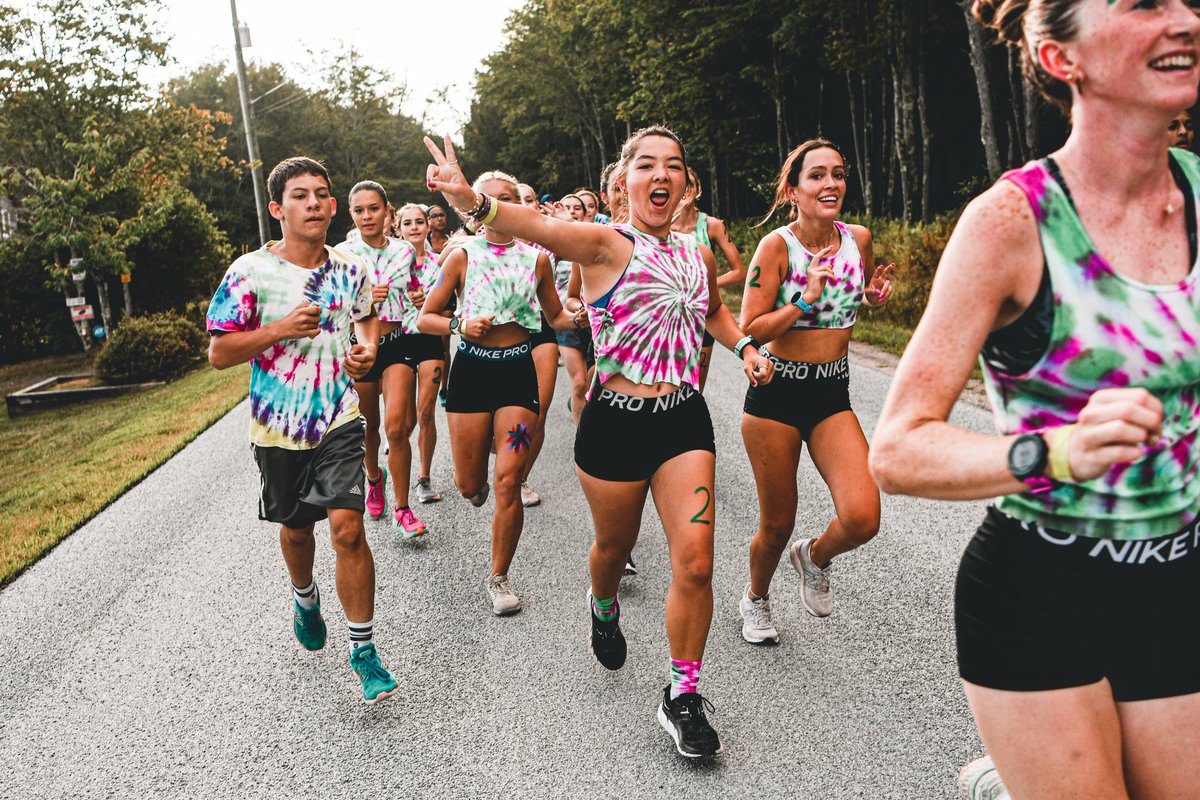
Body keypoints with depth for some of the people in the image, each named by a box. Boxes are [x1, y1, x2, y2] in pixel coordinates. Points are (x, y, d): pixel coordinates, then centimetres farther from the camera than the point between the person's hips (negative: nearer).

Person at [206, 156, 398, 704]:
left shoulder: (350, 270, 1)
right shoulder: (250, 271, -9)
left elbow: (367, 317, 21)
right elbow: (219, 353, -7)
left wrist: (368, 350, -2)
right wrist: (281, 328, -21)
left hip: (340, 418, 0)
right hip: (279, 426, 0)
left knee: (347, 527, -12)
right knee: (295, 527, 19)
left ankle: (363, 649, 2)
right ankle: (305, 598, 52)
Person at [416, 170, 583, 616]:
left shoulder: (536, 258, 4)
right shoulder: (463, 255, 1)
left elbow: (555, 317, 15)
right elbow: (425, 318, 4)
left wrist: (578, 318, -7)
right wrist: (460, 325, -15)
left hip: (518, 370, 0)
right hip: (472, 369, 0)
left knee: (508, 483, -9)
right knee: (469, 486, 6)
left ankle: (499, 577, 10)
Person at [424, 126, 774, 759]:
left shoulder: (699, 256, 8)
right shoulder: (604, 244, -9)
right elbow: (536, 225, -30)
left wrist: (744, 346, 11)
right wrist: (473, 201, -49)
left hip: (684, 421, 3)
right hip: (614, 424, -3)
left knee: (695, 562, -4)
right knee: (615, 545, 17)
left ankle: (682, 697, 15)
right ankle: (604, 606, 55)